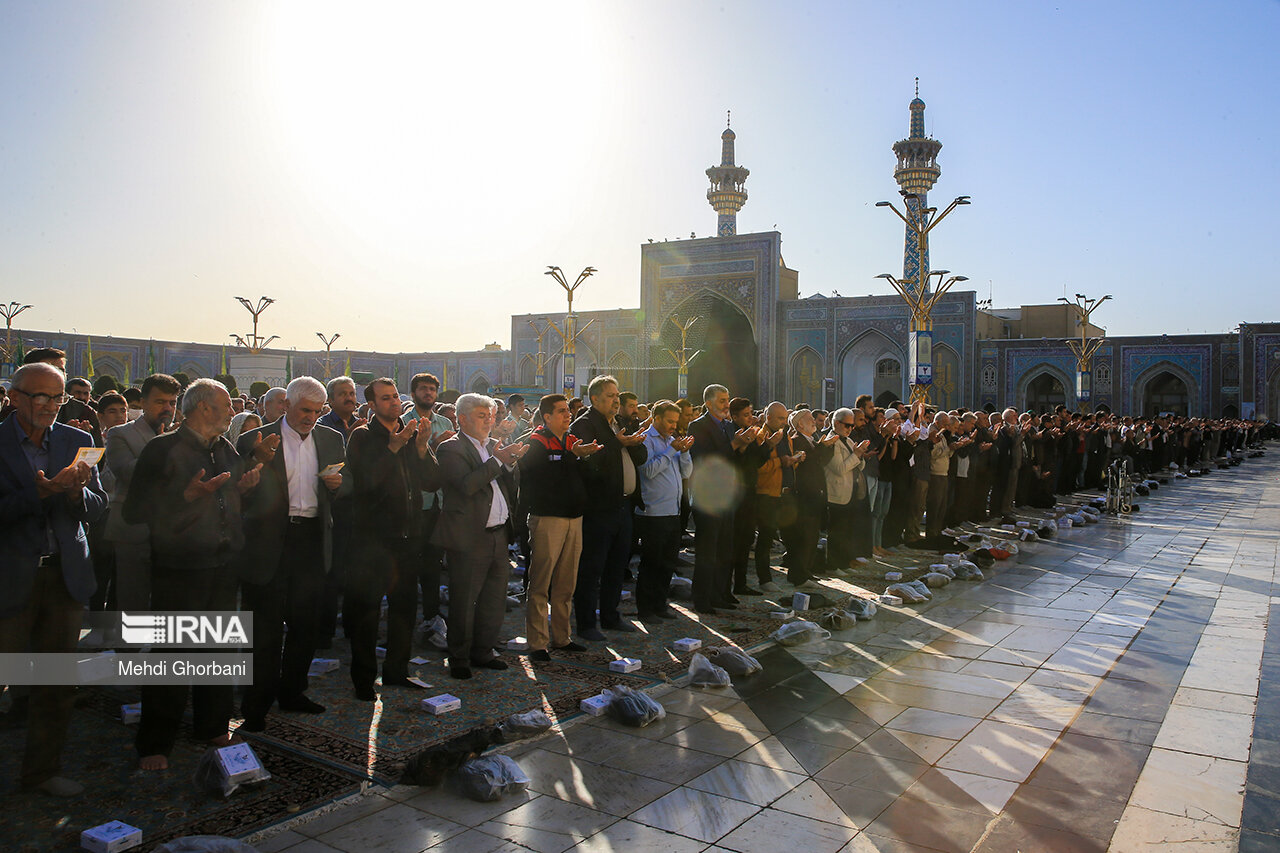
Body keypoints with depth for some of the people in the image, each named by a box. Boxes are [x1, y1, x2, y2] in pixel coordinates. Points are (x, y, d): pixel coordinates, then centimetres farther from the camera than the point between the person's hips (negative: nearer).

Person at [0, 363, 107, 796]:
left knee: (57, 683, 11)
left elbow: (97, 510, 4)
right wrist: (37, 493, -24)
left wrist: (76, 491, -15)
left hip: (65, 576, 4)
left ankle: (42, 769, 26)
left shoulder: (77, 442, 6)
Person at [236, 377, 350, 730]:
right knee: (267, 626, 2)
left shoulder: (331, 439, 10)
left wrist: (338, 482, -8)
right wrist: (257, 461, -27)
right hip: (270, 542, -4)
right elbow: (241, 492, -10)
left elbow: (347, 483, 15)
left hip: (313, 540, 5)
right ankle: (257, 705, 13)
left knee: (306, 622, 13)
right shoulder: (254, 441, -3)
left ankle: (292, 691, 30)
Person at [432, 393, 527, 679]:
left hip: (499, 536, 7)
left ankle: (483, 652, 29)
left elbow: (509, 487, 13)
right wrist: (497, 460, -19)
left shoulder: (494, 446, 15)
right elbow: (467, 486, -22)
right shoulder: (451, 448, -7)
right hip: (470, 538, -7)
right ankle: (459, 658, 17)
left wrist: (511, 462, -5)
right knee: (463, 602, 3)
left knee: (494, 600, 14)